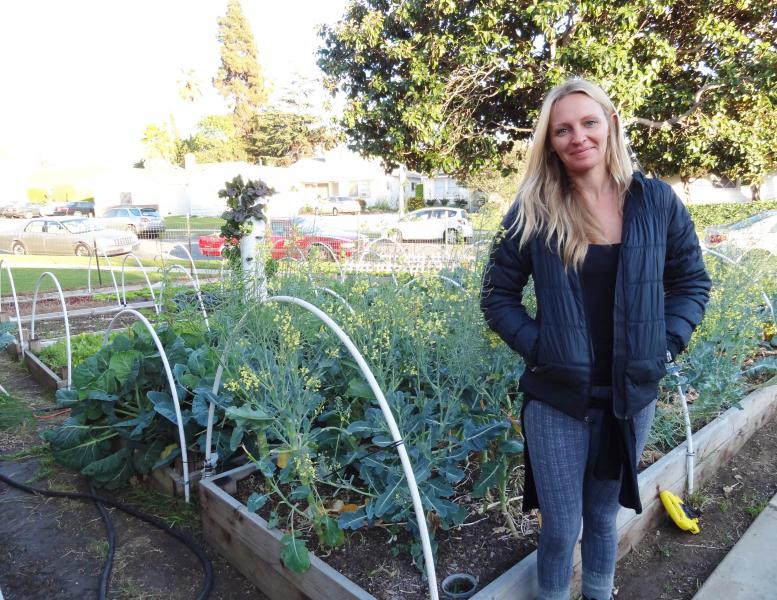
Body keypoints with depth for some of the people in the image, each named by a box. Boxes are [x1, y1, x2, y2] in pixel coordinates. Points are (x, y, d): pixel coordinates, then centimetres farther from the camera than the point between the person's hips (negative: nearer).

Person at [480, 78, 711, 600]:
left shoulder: (657, 201, -2)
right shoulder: (533, 210, -7)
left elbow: (692, 282, 8)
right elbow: (498, 296, -1)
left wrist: (666, 344, -4)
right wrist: (538, 348, -12)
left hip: (632, 394, 2)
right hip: (557, 398, -2)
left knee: (604, 515, 21)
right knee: (561, 527, 9)